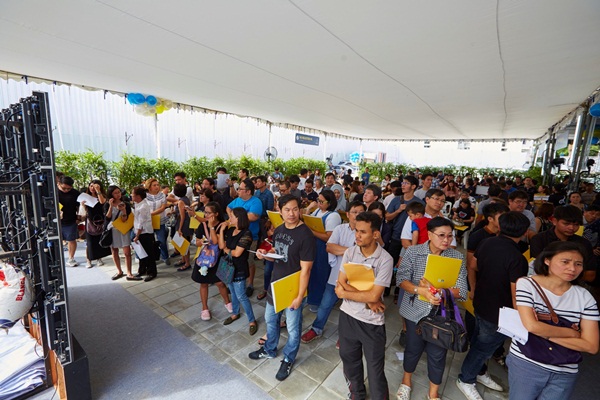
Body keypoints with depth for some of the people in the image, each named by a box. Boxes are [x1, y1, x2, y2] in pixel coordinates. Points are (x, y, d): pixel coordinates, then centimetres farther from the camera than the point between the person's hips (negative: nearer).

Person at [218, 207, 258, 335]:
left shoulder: (246, 234, -22)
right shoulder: (230, 230, 0)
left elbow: (237, 253, -22)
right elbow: (221, 246, -5)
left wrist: (226, 250, -5)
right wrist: (221, 230, -10)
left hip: (239, 269, -7)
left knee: (241, 296, 1)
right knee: (233, 292, 23)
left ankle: (252, 321, 17)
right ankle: (235, 314, 43)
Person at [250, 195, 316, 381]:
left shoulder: (305, 235, -24)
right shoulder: (279, 230, -1)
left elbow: (305, 269, -22)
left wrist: (300, 296, -19)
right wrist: (265, 254, -8)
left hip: (293, 289, -7)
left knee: (292, 328, 15)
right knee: (270, 319, 25)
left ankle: (288, 359, 40)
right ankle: (269, 350, 51)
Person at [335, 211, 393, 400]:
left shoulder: (385, 259, -19)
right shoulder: (349, 253, -7)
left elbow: (374, 295, -22)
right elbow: (341, 284, -9)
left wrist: (345, 293, -13)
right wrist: (366, 298, -17)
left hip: (372, 322, -4)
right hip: (347, 315, 4)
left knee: (375, 368, 12)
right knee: (349, 360, 24)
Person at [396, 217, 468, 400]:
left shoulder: (457, 257, -9)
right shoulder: (413, 252, -11)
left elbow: (461, 291, -13)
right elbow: (402, 279, -15)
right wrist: (421, 290, -31)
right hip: (415, 312, 0)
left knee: (438, 354, 18)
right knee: (413, 349, 20)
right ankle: (407, 380, 49)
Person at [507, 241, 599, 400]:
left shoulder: (584, 297, -3)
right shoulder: (527, 284, -12)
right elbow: (531, 325, -22)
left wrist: (545, 334, -16)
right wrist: (573, 333, -11)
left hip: (565, 373, 3)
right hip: (525, 363, -3)